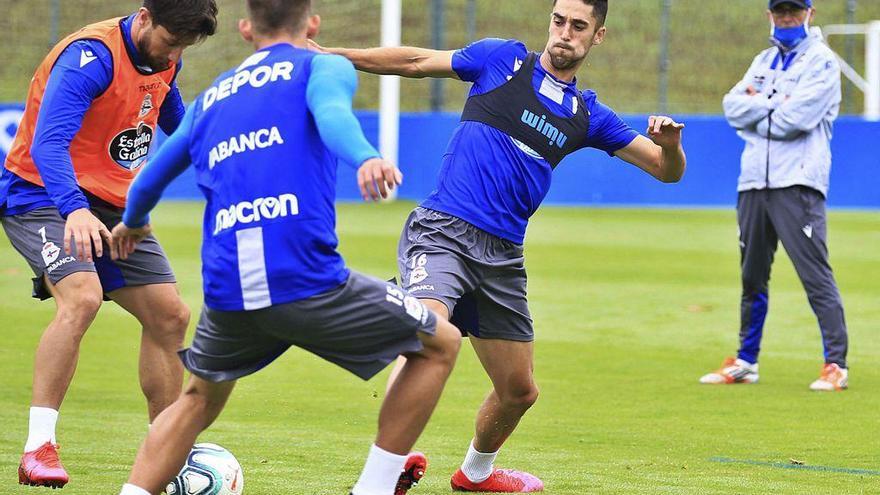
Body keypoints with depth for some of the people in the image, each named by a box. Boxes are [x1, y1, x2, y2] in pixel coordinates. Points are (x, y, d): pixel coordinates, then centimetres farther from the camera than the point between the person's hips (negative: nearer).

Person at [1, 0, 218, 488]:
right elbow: (48, 142, -36)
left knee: (169, 317, 4)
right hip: (42, 196, -8)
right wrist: (74, 209, -51)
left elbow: (176, 121, 25)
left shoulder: (163, 59, 2)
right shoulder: (90, 57, -25)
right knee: (81, 297, -32)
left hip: (112, 208, 8)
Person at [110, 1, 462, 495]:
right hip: (308, 282, -5)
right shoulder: (324, 66, 9)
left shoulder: (210, 99, 24)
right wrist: (366, 157, -37)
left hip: (225, 292, 5)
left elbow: (150, 180, 35)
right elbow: (331, 112, -16)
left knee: (201, 398, 31)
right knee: (441, 344, 15)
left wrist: (132, 223, 58)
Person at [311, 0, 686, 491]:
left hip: (501, 256, 5)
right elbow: (417, 62, 10)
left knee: (519, 391, 12)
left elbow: (668, 170, 13)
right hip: (442, 230, -5)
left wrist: (670, 142, -11)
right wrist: (333, 53, 5)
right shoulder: (505, 59, 4)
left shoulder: (589, 115, 13)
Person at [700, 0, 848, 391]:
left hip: (797, 184, -7)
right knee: (752, 277, 12)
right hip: (754, 182, 7)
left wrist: (755, 110, 0)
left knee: (816, 276, -11)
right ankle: (745, 362, 21)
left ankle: (836, 365, -10)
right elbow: (732, 106, 5)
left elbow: (795, 119, -15)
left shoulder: (821, 61, -2)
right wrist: (775, 103, -9)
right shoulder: (765, 61, 20)